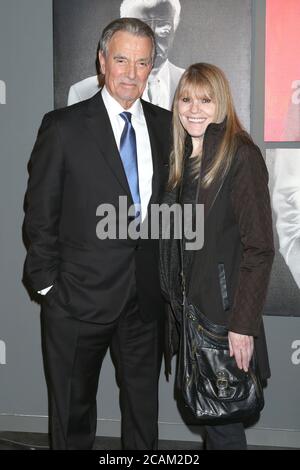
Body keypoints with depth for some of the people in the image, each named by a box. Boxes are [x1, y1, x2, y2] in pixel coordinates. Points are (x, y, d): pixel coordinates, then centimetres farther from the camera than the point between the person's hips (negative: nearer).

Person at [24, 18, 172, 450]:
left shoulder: (165, 126, 4)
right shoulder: (64, 127, -8)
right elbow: (40, 214, -6)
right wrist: (47, 281, -8)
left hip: (147, 296, 4)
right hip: (80, 296, -3)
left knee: (143, 405, 18)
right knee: (73, 411, 14)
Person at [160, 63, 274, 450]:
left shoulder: (240, 155, -12)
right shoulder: (181, 159, 10)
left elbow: (259, 248, -16)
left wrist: (243, 325, -19)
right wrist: (174, 305, 7)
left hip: (222, 315, -6)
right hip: (186, 310, 6)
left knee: (223, 419, 3)